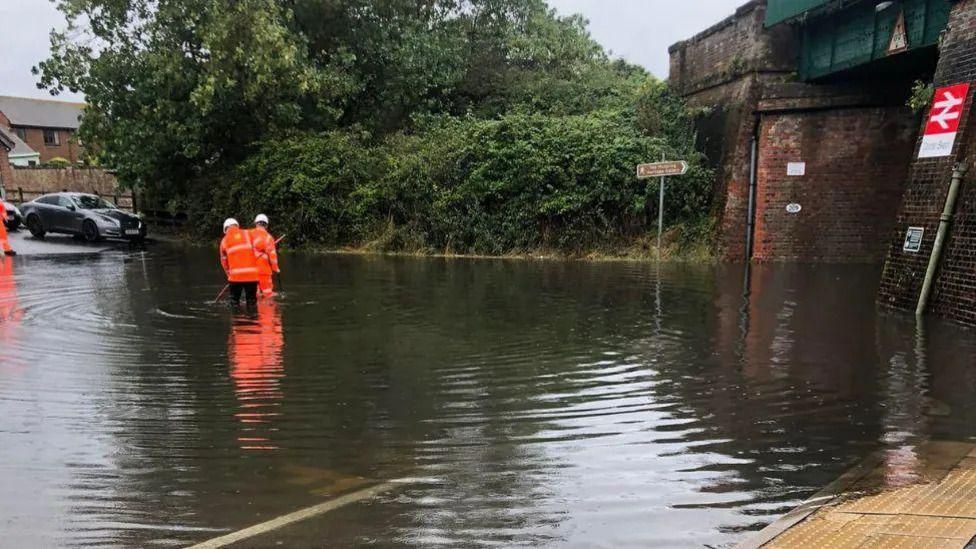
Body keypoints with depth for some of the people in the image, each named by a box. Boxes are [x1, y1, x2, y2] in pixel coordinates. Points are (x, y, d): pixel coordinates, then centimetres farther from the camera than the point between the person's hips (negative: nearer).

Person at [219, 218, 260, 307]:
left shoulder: (224, 240, 11)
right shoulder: (247, 234, 6)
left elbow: (224, 261, 13)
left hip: (235, 276, 1)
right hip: (252, 274, -1)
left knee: (234, 300, 12)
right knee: (252, 301, 7)